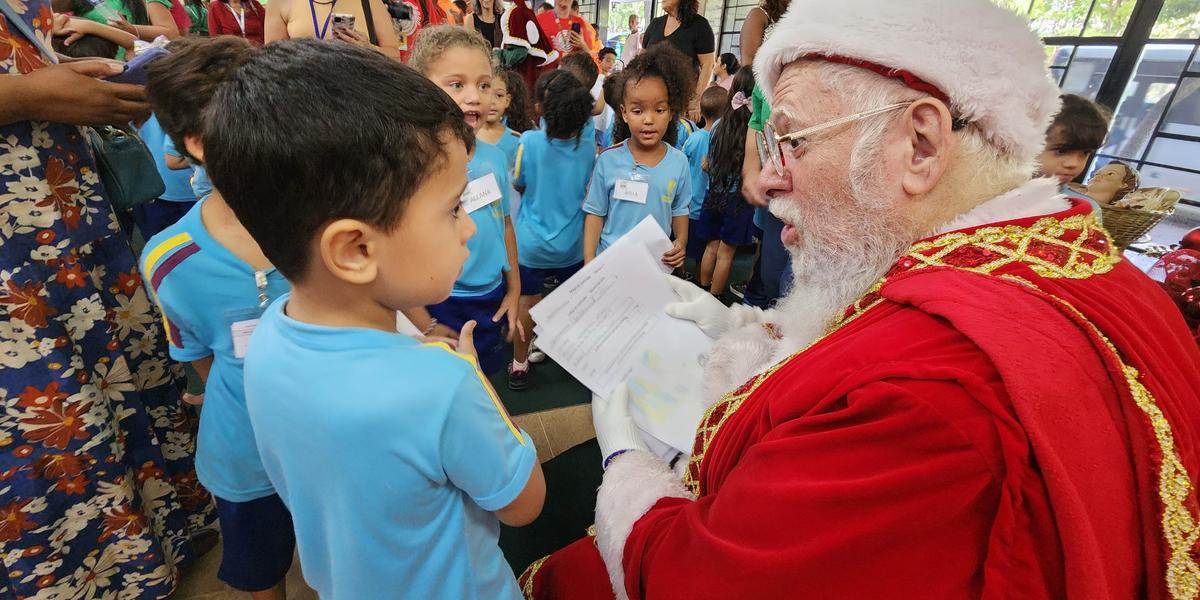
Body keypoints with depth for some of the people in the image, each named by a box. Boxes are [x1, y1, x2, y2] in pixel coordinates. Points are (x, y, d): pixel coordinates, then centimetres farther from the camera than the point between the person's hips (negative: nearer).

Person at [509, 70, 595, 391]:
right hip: (572, 244, 2)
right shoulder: (588, 147, -10)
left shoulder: (529, 141, -16)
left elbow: (518, 185, -1)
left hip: (532, 242, -1)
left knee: (527, 303, 14)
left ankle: (519, 364, 26)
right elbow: (591, 194, 3)